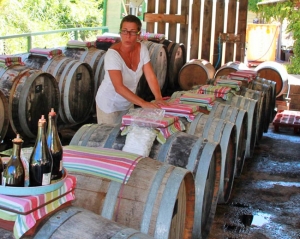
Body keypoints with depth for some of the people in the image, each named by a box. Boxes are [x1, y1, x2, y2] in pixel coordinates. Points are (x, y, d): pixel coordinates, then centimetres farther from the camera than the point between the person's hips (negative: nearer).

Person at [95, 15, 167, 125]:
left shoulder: (142, 48, -10)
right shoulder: (113, 54, -27)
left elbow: (151, 77, -10)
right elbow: (119, 87, -36)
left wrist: (159, 98, -26)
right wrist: (144, 104, -42)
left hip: (128, 102, 5)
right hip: (109, 103, -5)